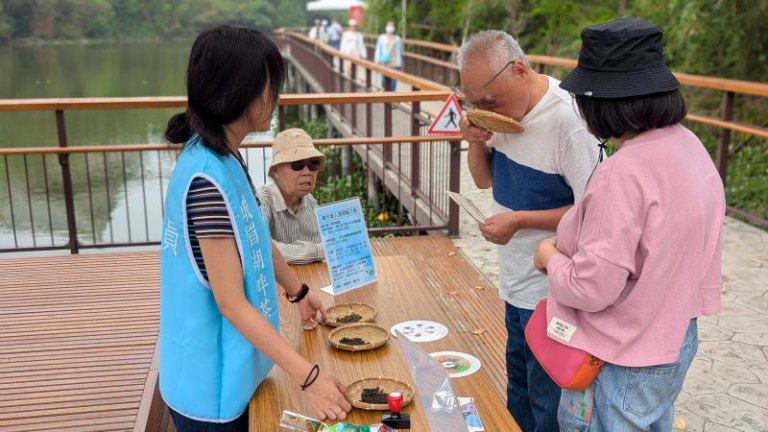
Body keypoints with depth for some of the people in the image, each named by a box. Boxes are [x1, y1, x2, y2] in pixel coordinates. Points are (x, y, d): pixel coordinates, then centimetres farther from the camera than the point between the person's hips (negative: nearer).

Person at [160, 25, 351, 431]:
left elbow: (253, 238, 15)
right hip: (212, 383, -9)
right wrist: (309, 376, -23)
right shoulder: (208, 176, -29)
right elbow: (231, 303, -26)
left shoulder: (222, 158, 0)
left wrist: (298, 290, 27)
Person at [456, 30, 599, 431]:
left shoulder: (567, 119, -24)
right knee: (518, 390, 25)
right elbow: (484, 179, 11)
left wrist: (519, 220, -24)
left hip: (551, 292, -7)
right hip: (515, 283, 7)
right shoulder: (502, 107, -1)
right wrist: (477, 142, -9)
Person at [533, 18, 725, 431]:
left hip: (623, 362, -8)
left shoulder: (624, 173, -29)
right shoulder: (688, 145, -2)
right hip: (673, 341, 8)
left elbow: (591, 289, -26)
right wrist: (573, 247, 6)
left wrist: (551, 257, -7)